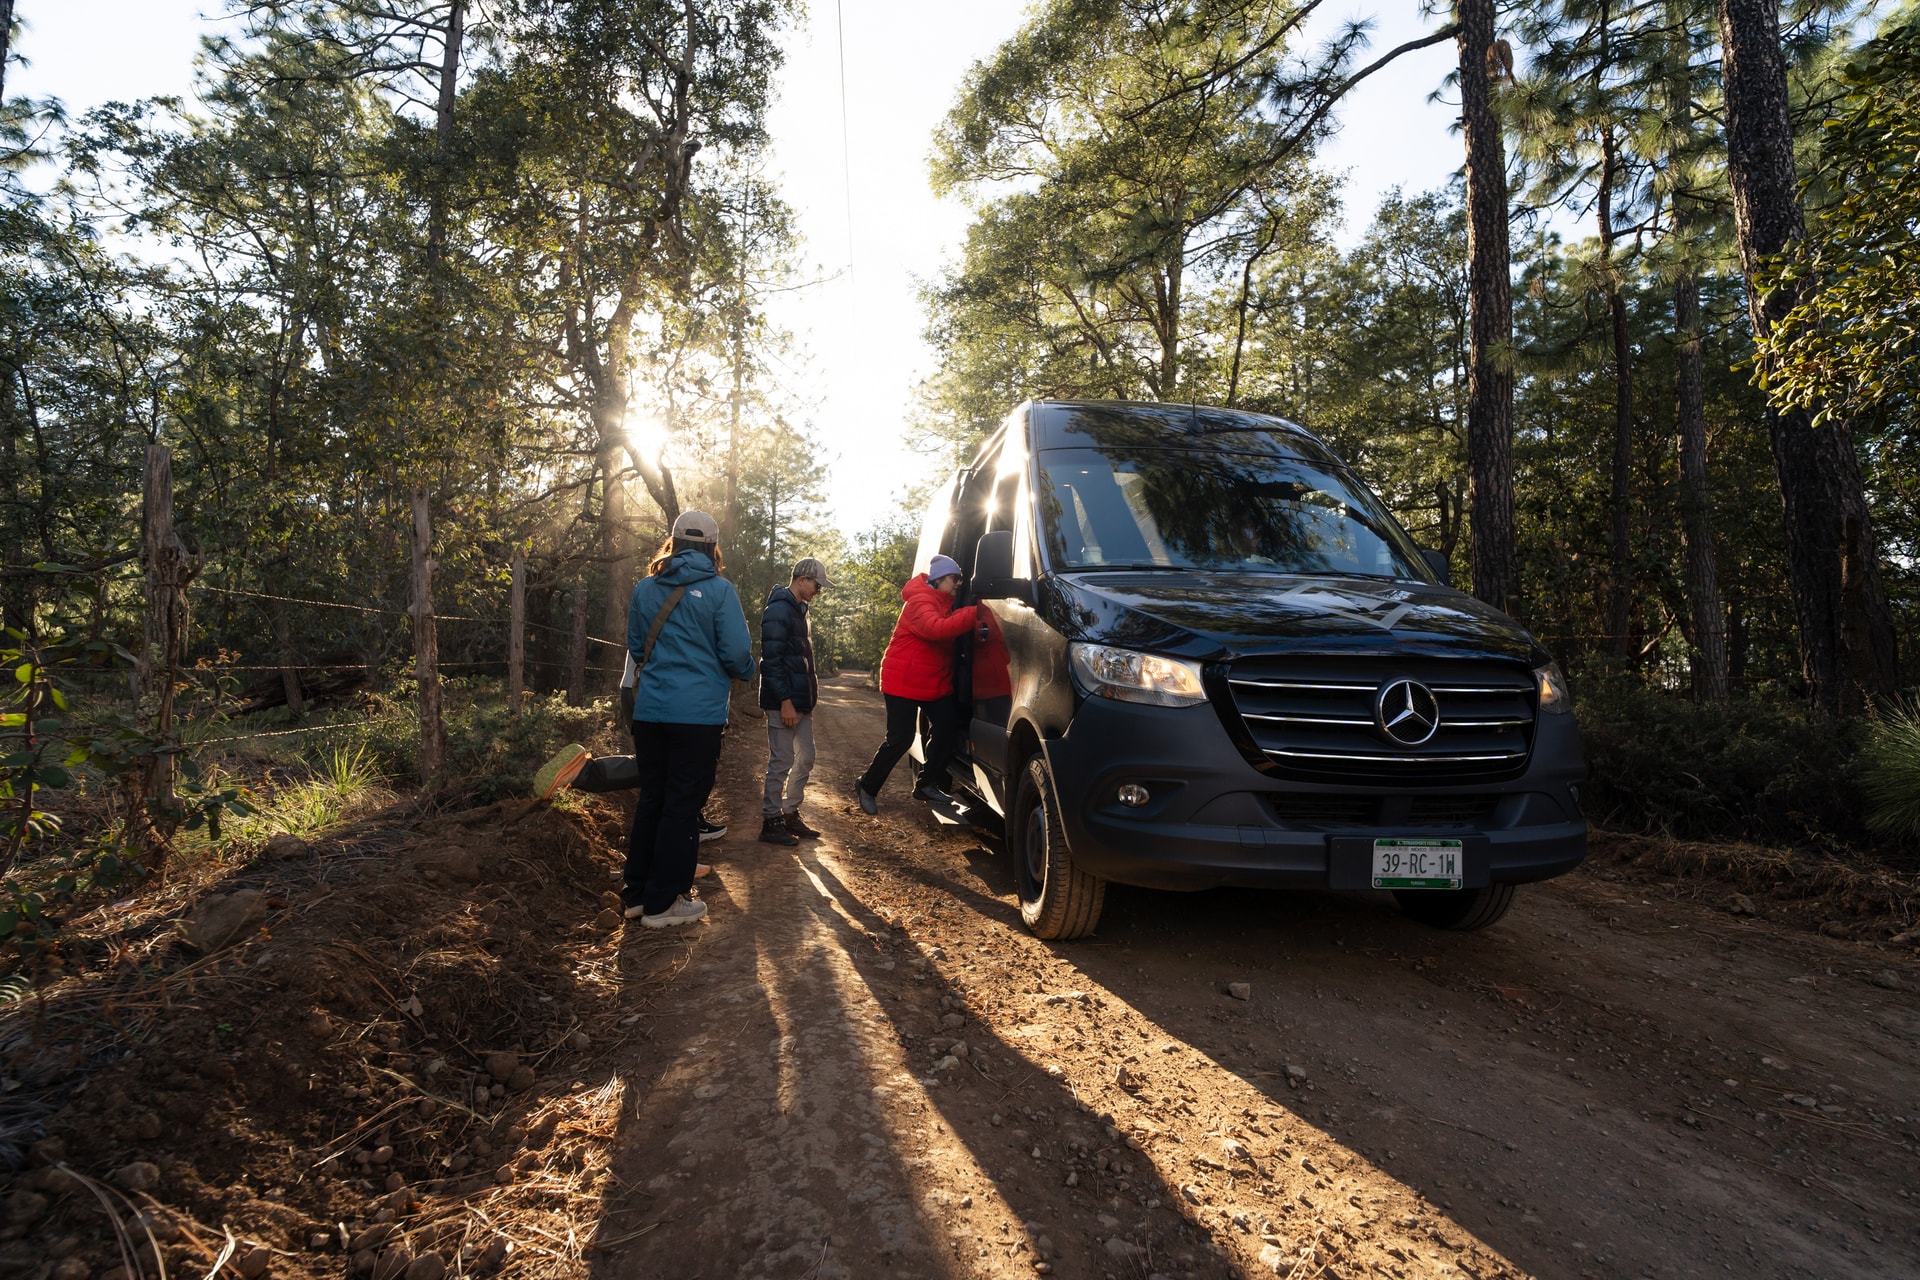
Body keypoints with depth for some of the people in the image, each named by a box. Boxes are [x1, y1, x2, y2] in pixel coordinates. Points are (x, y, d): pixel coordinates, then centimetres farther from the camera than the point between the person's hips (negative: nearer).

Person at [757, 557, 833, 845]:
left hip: (802, 701, 10)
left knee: (805, 759, 13)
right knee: (782, 762, -3)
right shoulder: (778, 610, -14)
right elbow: (771, 659, -20)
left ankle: (791, 814, 24)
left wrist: (809, 694, 16)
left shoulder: (799, 610, 17)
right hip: (784, 702, -10)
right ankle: (770, 822, 8)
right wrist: (785, 700, -22)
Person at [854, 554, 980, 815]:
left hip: (936, 682, 9)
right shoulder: (920, 602, -20)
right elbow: (937, 628, -39)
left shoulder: (945, 603, 13)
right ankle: (867, 787, 11)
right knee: (900, 739, -6)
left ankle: (928, 784, 13)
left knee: (946, 729, 0)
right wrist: (974, 614, -42)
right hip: (904, 682, -9)